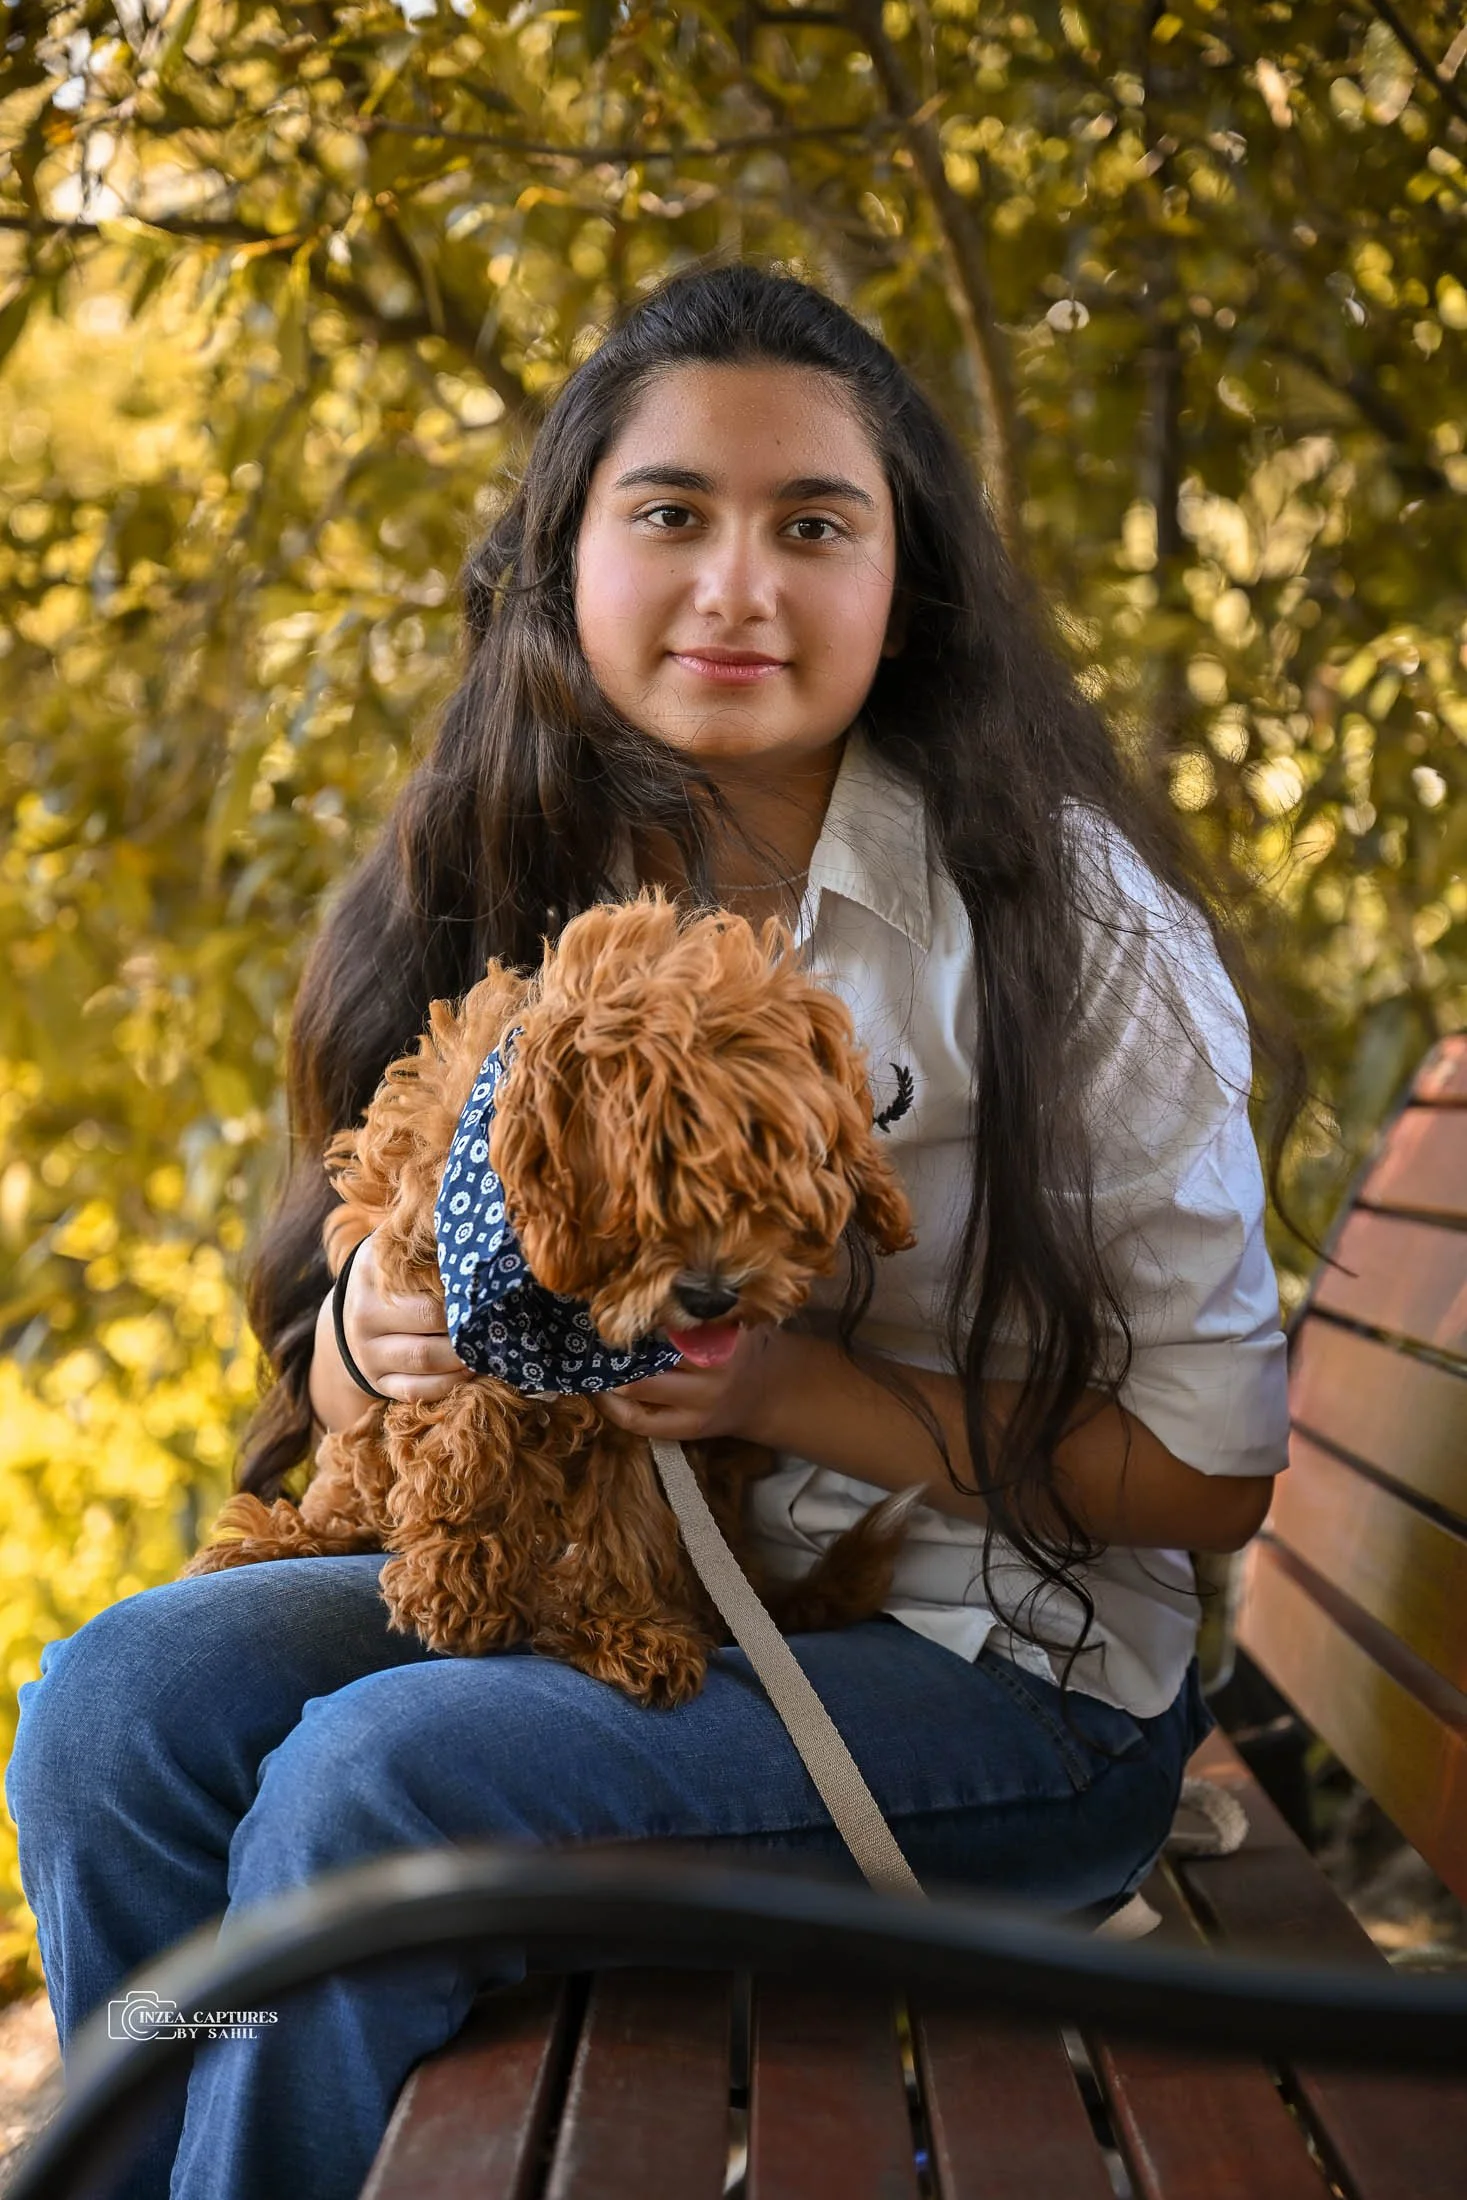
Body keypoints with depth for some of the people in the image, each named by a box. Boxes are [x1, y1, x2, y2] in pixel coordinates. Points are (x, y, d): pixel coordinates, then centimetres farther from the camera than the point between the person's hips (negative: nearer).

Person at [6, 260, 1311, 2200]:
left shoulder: (1066, 923, -12)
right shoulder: (500, 901, 3)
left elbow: (1216, 1465, -11)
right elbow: (335, 1382, 8)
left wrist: (803, 1392, -21)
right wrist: (379, 1343, -16)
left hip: (999, 1664, -5)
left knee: (372, 1782, -25)